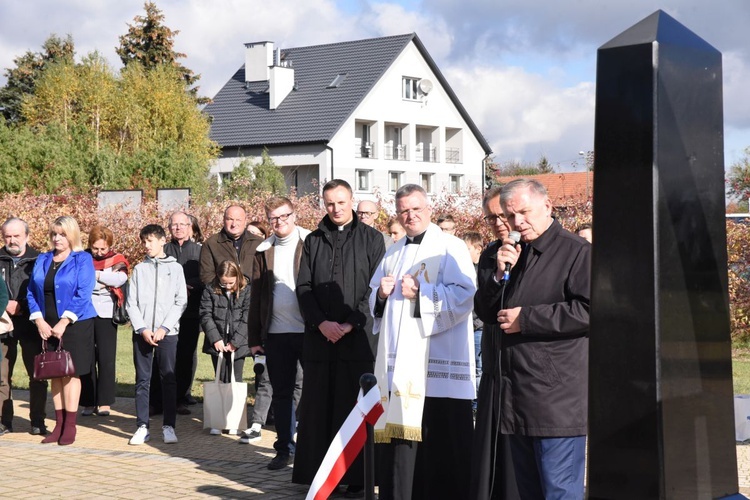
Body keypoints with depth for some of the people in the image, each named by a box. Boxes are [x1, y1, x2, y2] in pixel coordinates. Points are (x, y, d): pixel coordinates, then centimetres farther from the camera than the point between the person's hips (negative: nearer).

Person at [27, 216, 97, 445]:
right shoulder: (42, 260, 11)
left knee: (70, 373, -2)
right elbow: (32, 292, 9)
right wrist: (39, 321, -4)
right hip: (47, 327, 5)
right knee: (55, 374, 8)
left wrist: (63, 323, -17)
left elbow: (83, 295, -12)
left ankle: (70, 426, 3)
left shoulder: (82, 260, -4)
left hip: (75, 325, -5)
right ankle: (59, 424, 14)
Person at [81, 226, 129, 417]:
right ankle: (88, 402, 10)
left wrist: (95, 274, -18)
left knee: (106, 359, -1)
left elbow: (120, 279, -15)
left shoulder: (116, 260, 3)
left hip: (106, 314, -1)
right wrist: (105, 280, -14)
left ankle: (104, 402, 6)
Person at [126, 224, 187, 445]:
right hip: (142, 333, 2)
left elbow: (181, 302, 0)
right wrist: (143, 329, -8)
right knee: (142, 380, 3)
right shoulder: (139, 269, 9)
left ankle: (169, 426, 6)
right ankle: (142, 426, 7)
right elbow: (131, 303, 5)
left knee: (168, 379, 0)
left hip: (167, 333, -1)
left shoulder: (175, 268, 5)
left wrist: (164, 328, -10)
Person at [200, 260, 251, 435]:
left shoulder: (246, 292, -2)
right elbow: (205, 316, -2)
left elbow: (246, 319, -6)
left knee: (235, 381, 3)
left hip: (238, 344, -1)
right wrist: (216, 339, -12)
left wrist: (235, 342, -12)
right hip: (218, 344, 1)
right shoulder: (210, 291, 2)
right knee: (221, 380, 4)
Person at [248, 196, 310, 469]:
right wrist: (254, 337, 7)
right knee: (281, 393, 10)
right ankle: (283, 449, 19)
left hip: (309, 331, -4)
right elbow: (256, 294, 10)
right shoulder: (264, 250, 9)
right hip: (276, 333, 4)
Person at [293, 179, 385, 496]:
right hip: (319, 336, 3)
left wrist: (352, 323, -11)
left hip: (358, 337, -3)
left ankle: (357, 476, 3)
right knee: (318, 405, 3)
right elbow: (303, 287, 7)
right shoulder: (313, 241, 12)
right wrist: (321, 322, -8)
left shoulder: (371, 238, 4)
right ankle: (317, 473, 9)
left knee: (356, 406, -2)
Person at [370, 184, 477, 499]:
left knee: (440, 439, -6)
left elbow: (464, 296, -13)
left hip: (438, 365, -6)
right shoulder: (393, 254, 20)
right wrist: (381, 294, 2)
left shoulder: (450, 248, -1)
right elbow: (374, 300, 24)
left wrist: (420, 292, -16)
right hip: (398, 362, 6)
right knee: (400, 434, 5)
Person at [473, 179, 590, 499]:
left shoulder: (577, 252, -6)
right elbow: (485, 312, 14)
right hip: (515, 396, 7)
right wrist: (498, 274, -5)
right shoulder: (499, 255, 16)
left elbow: (590, 310, -17)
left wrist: (526, 318, -14)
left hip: (557, 397, -7)